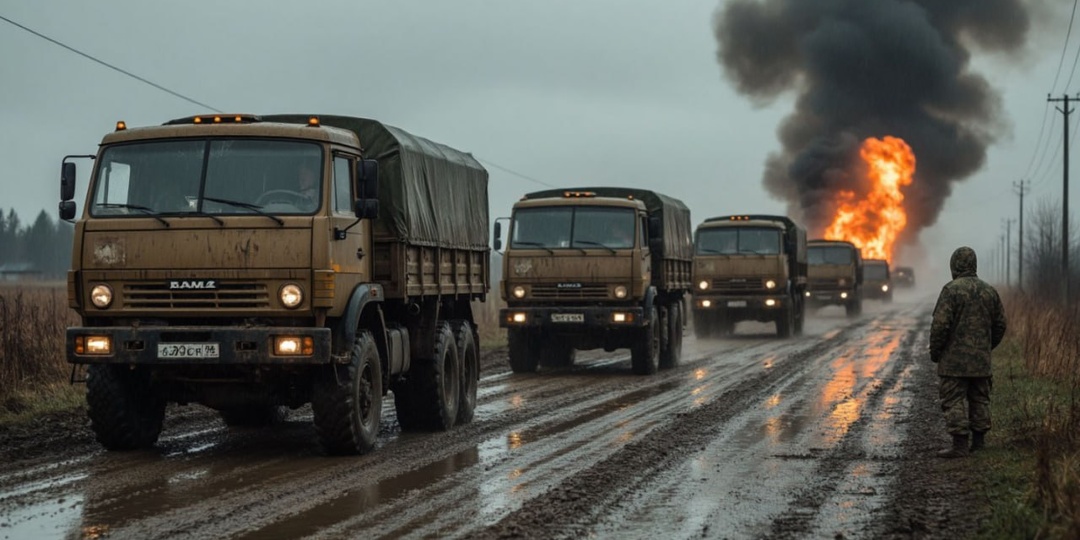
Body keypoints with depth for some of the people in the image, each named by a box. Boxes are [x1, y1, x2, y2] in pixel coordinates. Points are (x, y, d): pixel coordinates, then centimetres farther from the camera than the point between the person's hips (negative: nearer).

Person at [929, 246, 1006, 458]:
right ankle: (979, 440, 17)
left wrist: (934, 351, -5)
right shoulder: (989, 290, 8)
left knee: (954, 400, -5)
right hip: (981, 360, 6)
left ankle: (960, 444, -8)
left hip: (954, 359, -6)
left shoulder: (951, 289, -12)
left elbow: (940, 324, -16)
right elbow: (1000, 324, 13)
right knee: (979, 399, 14)